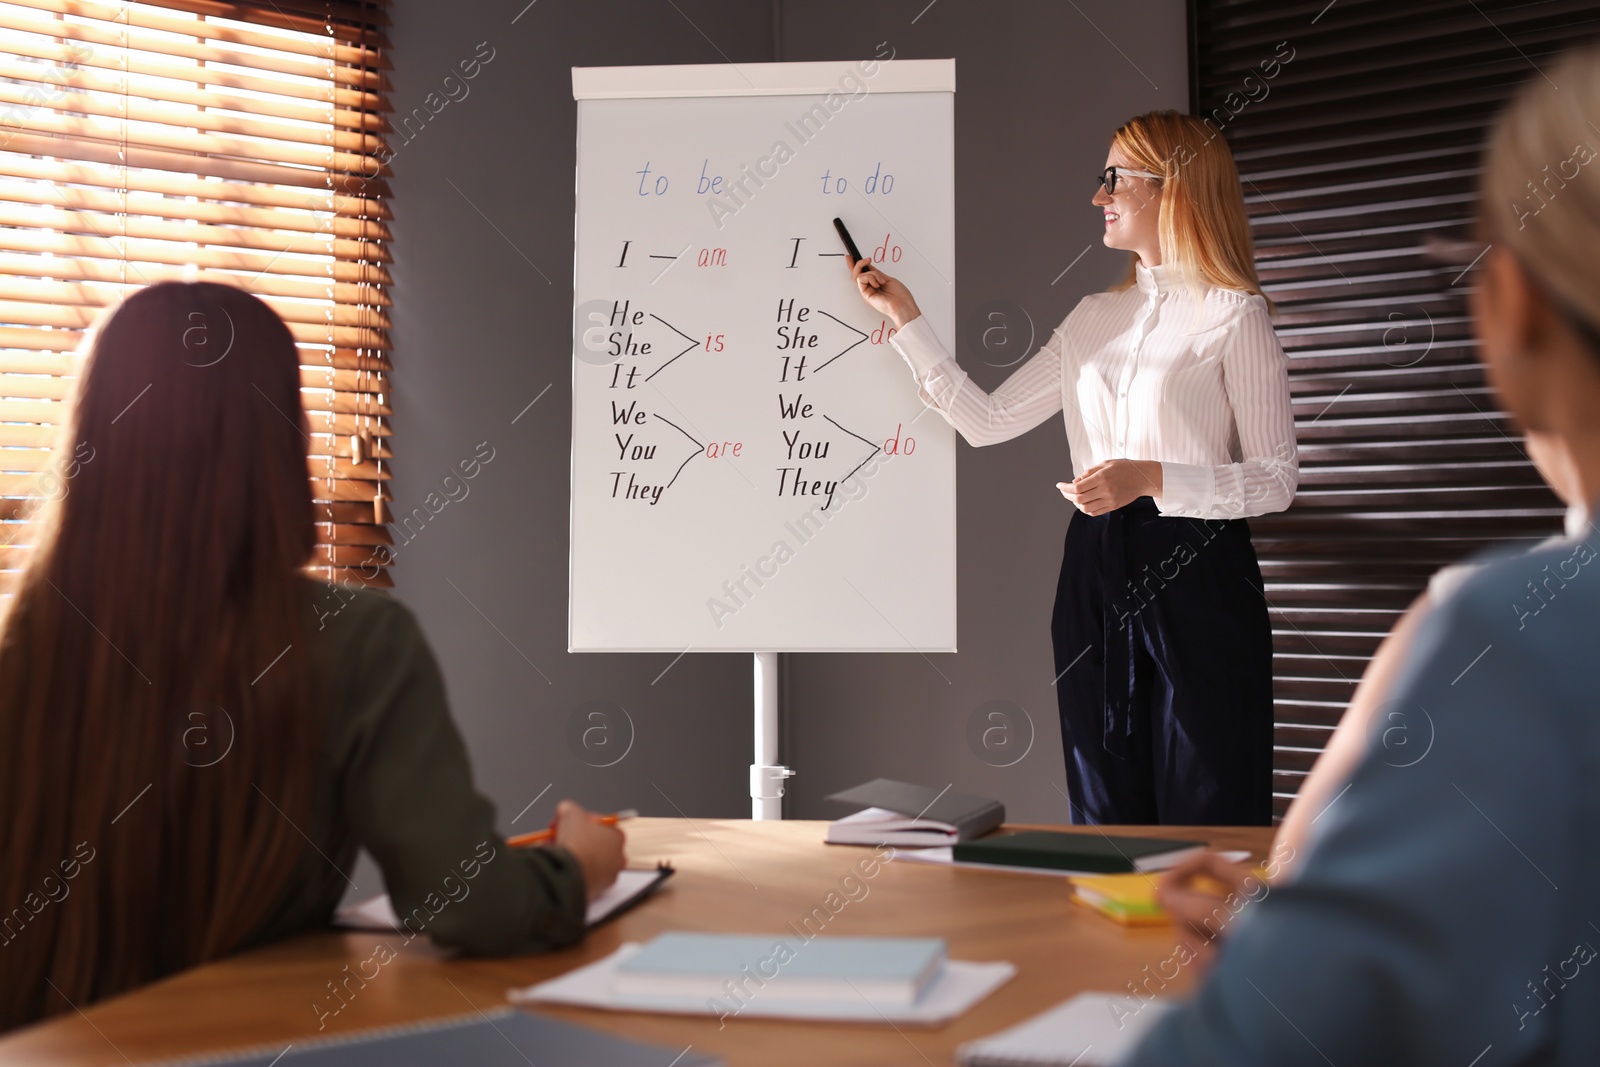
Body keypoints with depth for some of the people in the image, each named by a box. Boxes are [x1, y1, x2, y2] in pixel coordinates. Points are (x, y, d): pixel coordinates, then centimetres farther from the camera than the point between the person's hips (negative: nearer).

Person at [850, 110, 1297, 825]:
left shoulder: (1233, 316, -5)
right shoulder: (1094, 317, 13)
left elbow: (1276, 479, -7)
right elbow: (987, 421, 10)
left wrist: (1151, 478, -19)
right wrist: (905, 316, 10)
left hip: (1196, 578, -6)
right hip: (1096, 575, 6)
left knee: (1205, 814, -1)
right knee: (1107, 804, 12)